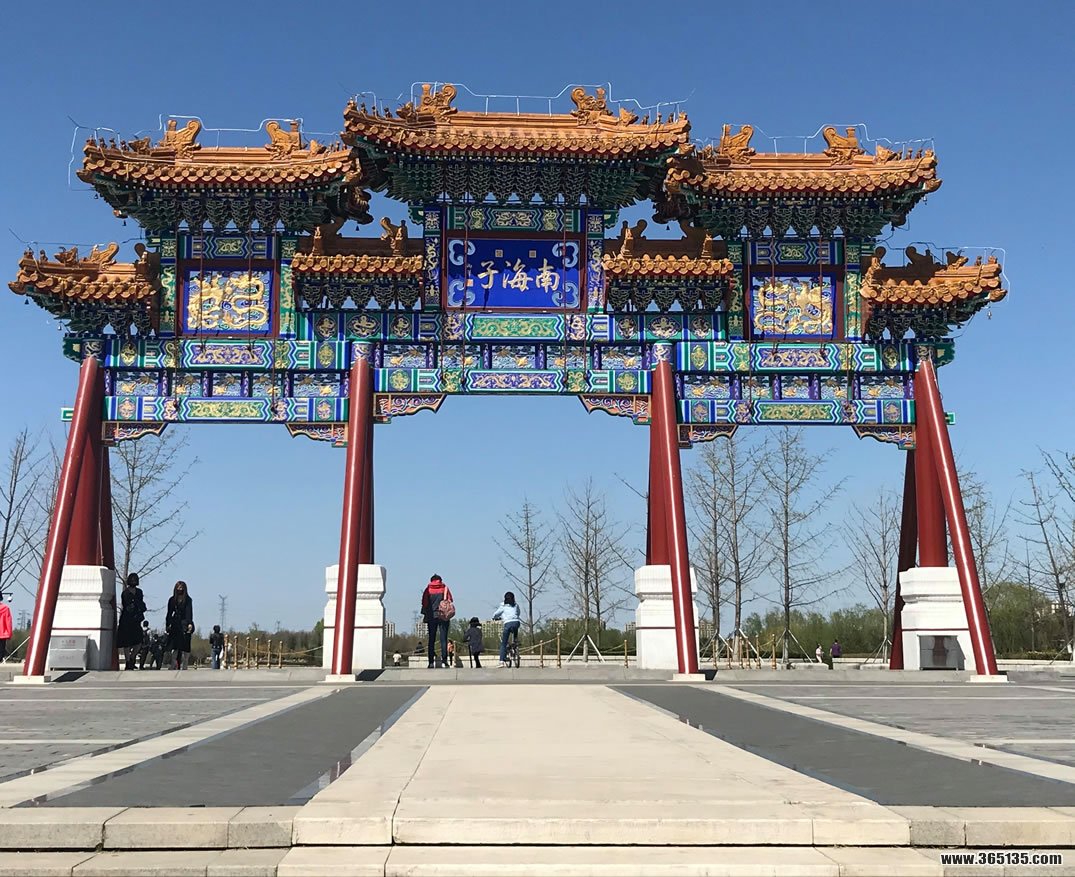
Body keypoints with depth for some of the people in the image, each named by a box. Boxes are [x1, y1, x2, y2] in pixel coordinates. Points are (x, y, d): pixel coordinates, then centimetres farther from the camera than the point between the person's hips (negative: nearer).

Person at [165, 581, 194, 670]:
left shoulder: (188, 600, -1)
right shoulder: (172, 599, 9)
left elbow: (189, 612, -11)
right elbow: (169, 613, 13)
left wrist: (190, 623, -25)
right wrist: (167, 626, 10)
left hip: (185, 624, -3)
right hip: (175, 624, 3)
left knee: (185, 647, -6)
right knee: (174, 647, -3)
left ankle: (183, 667, -5)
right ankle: (173, 666, -3)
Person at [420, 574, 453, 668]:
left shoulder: (428, 589, 9)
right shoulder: (444, 587, 7)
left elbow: (424, 603, 7)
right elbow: (450, 601, -1)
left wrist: (425, 615, 14)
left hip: (431, 616, 1)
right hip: (443, 616, -1)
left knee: (431, 639, 3)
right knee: (443, 639, -1)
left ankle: (431, 662, -3)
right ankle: (444, 661, -9)